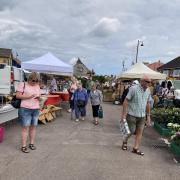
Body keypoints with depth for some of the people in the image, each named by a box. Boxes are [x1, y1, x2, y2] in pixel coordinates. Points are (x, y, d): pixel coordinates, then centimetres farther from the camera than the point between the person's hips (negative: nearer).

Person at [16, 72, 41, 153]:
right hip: (25, 109, -5)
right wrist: (28, 96, -17)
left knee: (33, 126, 9)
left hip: (36, 109, 5)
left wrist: (39, 97, -5)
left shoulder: (37, 86, 14)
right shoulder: (22, 84, -2)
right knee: (25, 127, -3)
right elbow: (18, 96, -7)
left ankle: (32, 143, 22)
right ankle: (24, 146, 6)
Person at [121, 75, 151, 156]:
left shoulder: (148, 91, 3)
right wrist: (124, 114, -16)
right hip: (132, 115, -5)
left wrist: (148, 116, 13)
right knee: (131, 131, 6)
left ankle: (136, 148, 19)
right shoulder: (133, 89, -16)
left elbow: (148, 103, 13)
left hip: (142, 116, 5)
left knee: (140, 132, 7)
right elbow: (126, 101, -14)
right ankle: (125, 141, 34)